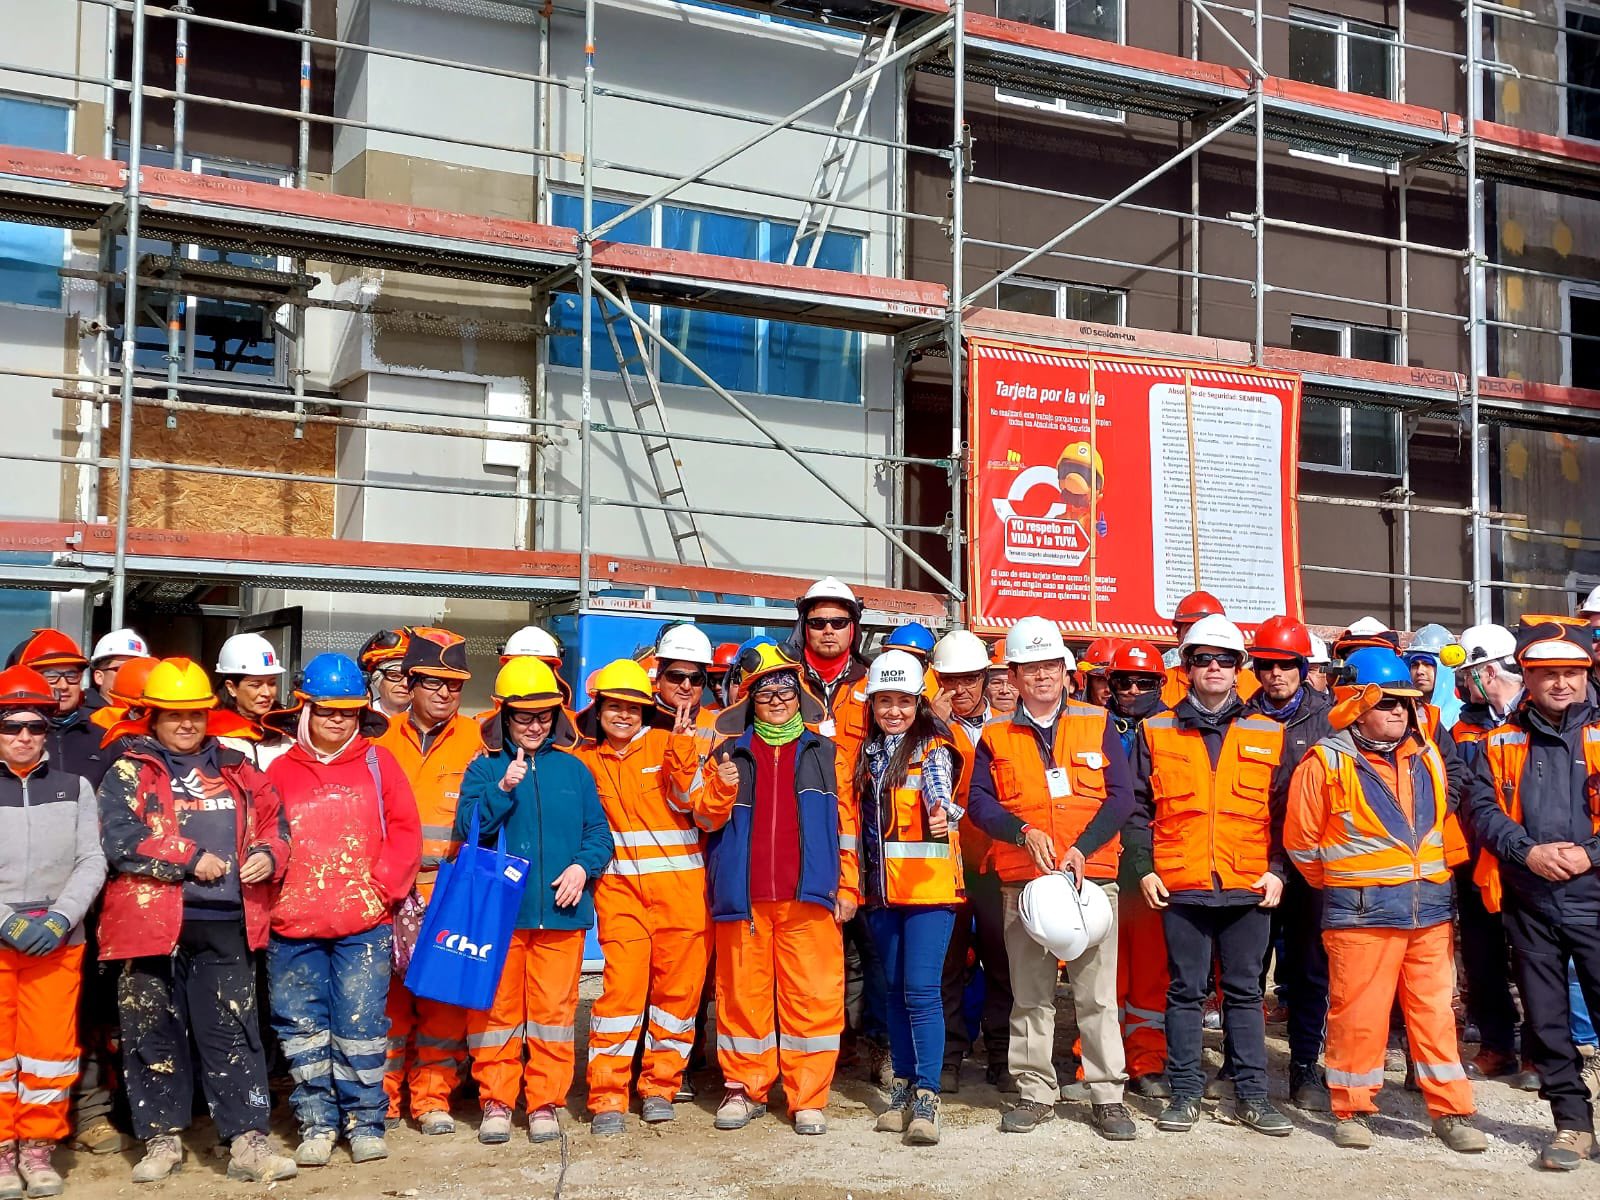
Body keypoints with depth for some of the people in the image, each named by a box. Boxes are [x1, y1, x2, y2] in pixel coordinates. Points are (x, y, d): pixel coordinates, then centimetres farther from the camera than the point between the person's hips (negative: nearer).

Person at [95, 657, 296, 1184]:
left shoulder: (235, 769, 14)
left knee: (233, 1032, 1)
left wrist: (269, 854, -4)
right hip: (153, 921, -2)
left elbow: (274, 819, 18)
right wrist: (193, 860, -13)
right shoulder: (130, 772, 3)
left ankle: (247, 1140, 3)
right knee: (156, 1034, 7)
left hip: (227, 924, 2)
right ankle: (163, 1138, 20)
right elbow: (119, 840, -11)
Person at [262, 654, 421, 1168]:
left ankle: (365, 1121, 13)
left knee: (360, 1025, -1)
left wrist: (382, 886, -9)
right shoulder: (281, 769, 10)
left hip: (364, 923, -2)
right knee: (301, 1026, 7)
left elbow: (406, 832, 1)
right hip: (293, 927, 2)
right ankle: (317, 1122, 19)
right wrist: (271, 890, -4)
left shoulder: (378, 763, 6)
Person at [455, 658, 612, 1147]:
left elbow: (597, 829, 9)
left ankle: (545, 1102, 13)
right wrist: (503, 788, -17)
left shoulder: (573, 769, 10)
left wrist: (583, 865, -9)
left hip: (559, 910, 1)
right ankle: (496, 1101, 16)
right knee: (496, 1008, 4)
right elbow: (468, 824, -5)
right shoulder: (485, 768, 6)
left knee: (554, 1009, 3)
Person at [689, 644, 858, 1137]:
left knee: (813, 995, -3)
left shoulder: (825, 753, 10)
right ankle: (744, 1087, 18)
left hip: (808, 895, -1)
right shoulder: (730, 753, 11)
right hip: (743, 895, 1)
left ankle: (808, 1097, 5)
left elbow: (845, 823, 9)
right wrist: (719, 789, -14)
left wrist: (848, 887, 3)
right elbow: (706, 818, 6)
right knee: (743, 991, 6)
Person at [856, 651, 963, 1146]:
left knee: (921, 989, -11)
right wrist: (855, 878, 15)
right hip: (880, 887, 6)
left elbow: (940, 791, -24)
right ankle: (903, 1089, 19)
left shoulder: (934, 748, -4)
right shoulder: (868, 753, 13)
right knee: (896, 990, 11)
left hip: (929, 884, -6)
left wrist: (943, 813, -46)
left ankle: (926, 1099, -7)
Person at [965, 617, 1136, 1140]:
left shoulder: (1097, 724, 6)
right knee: (1030, 994, 7)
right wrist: (1025, 832, -15)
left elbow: (1120, 796, 0)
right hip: (1023, 880, 1)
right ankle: (1035, 1091, 16)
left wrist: (1082, 848, -13)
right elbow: (980, 801, 2)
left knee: (1097, 993, 0)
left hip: (1092, 876, -1)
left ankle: (1108, 1096, 7)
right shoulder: (996, 736, 9)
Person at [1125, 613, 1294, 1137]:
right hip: (1181, 886, -1)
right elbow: (1137, 807, 6)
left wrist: (1278, 870, 0)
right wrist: (1144, 868, -2)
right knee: (1185, 990, 5)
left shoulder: (1269, 735, 9)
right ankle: (1185, 1092, 13)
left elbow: (1283, 811, 10)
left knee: (1245, 991, 7)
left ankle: (1252, 1093, 15)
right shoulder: (1156, 732, 6)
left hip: (1250, 888, 1)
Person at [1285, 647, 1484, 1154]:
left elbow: (1448, 823, 22)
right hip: (1361, 912, -4)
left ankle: (1451, 1112, 16)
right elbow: (1301, 841, 0)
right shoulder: (1327, 762, -6)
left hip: (1430, 907, 4)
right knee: (1358, 1012, 1)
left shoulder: (1427, 755, 10)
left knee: (1435, 1010, 8)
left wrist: (1439, 878, 17)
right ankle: (1351, 1110, 15)